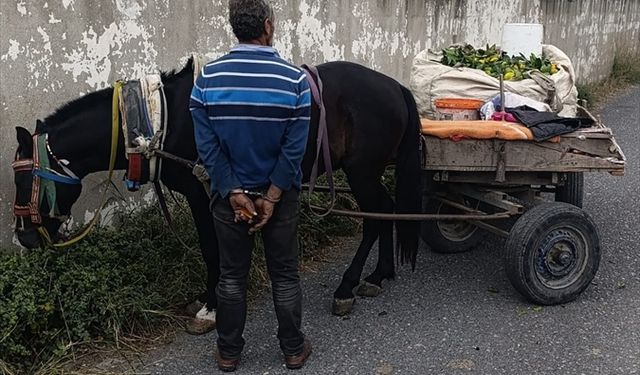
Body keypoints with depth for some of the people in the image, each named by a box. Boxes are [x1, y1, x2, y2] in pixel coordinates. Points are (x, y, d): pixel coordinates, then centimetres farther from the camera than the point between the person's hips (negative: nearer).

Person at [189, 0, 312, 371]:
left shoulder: (208, 78, -7)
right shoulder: (295, 79, -12)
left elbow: (208, 147, -10)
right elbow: (294, 150, -14)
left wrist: (235, 194, -8)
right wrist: (270, 197, -10)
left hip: (229, 195, 1)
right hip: (280, 195, -1)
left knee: (232, 277, 14)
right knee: (285, 276, 13)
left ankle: (229, 353, 27)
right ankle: (294, 350, 28)